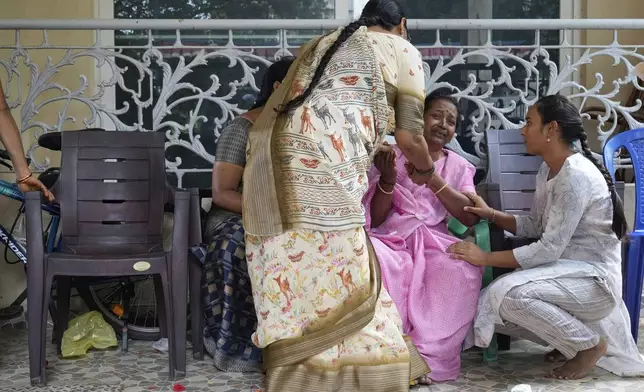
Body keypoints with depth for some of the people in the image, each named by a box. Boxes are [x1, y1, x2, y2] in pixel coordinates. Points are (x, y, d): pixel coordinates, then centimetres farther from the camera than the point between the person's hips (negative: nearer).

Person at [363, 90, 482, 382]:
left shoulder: (459, 166, 12)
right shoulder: (393, 156, 6)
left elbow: (471, 217, -6)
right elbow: (375, 219, 1)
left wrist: (432, 179, -18)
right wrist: (388, 179, -18)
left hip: (433, 242, 2)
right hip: (392, 239, -2)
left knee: (465, 269, -32)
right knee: (376, 263, -37)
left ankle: (430, 356, -19)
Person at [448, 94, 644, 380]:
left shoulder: (577, 175, -23)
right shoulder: (547, 170, 7)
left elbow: (549, 249, -25)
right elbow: (535, 227, 12)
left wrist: (485, 258, -22)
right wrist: (491, 214, -3)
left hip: (594, 278, -9)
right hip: (568, 272, 9)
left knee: (509, 293, -30)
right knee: (490, 305, -2)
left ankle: (589, 344, -7)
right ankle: (571, 339, 13)